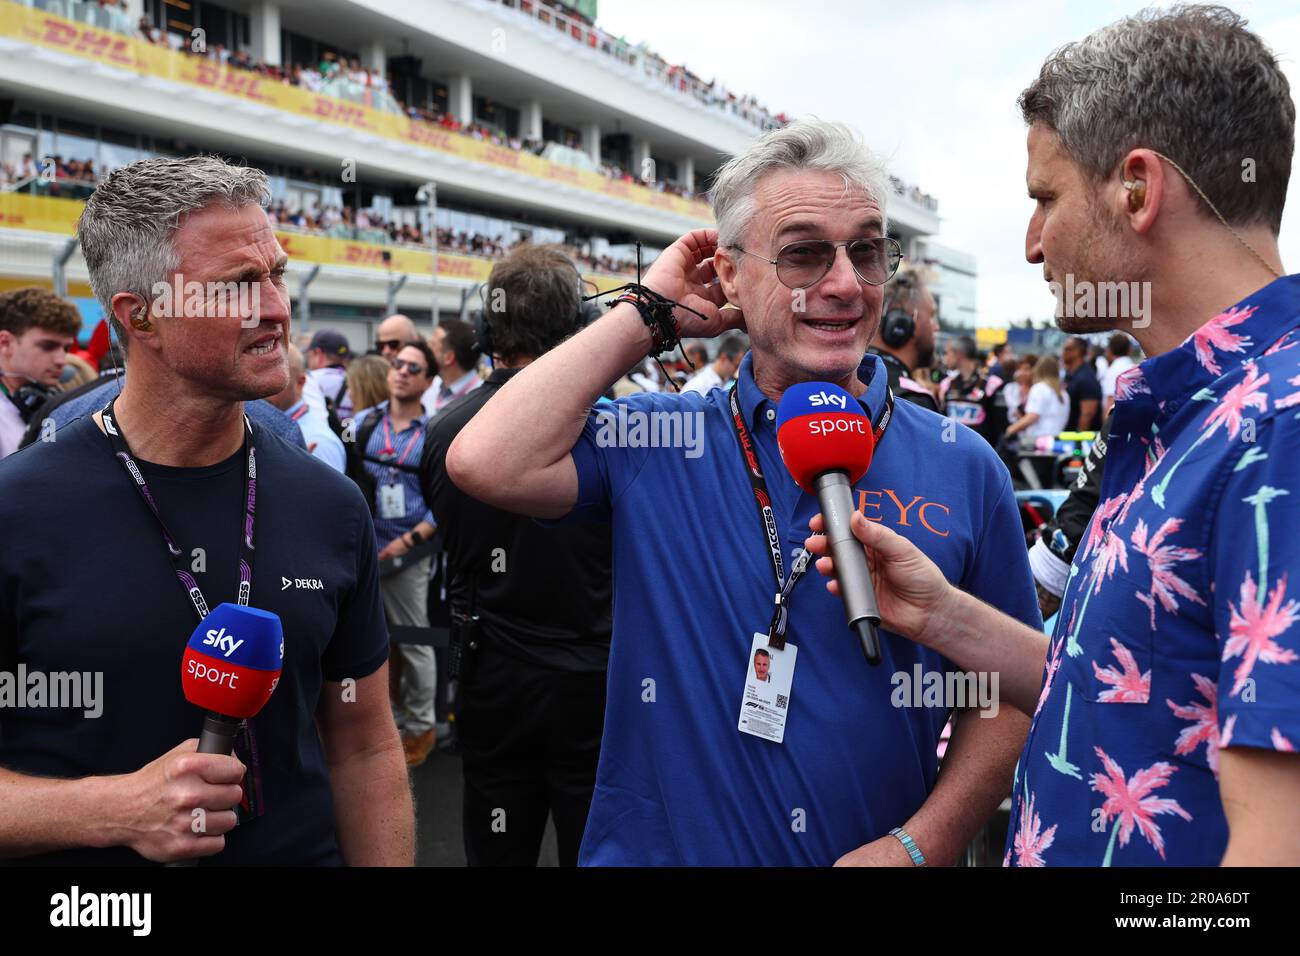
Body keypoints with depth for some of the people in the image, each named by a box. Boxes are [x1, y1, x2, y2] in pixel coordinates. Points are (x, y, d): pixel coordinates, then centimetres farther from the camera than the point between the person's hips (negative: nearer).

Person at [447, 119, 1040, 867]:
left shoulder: (964, 469, -6)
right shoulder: (653, 442, -7)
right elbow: (487, 464, -23)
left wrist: (921, 845, -17)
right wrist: (650, 314, -14)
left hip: (873, 848, 1)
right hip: (656, 846, 0)